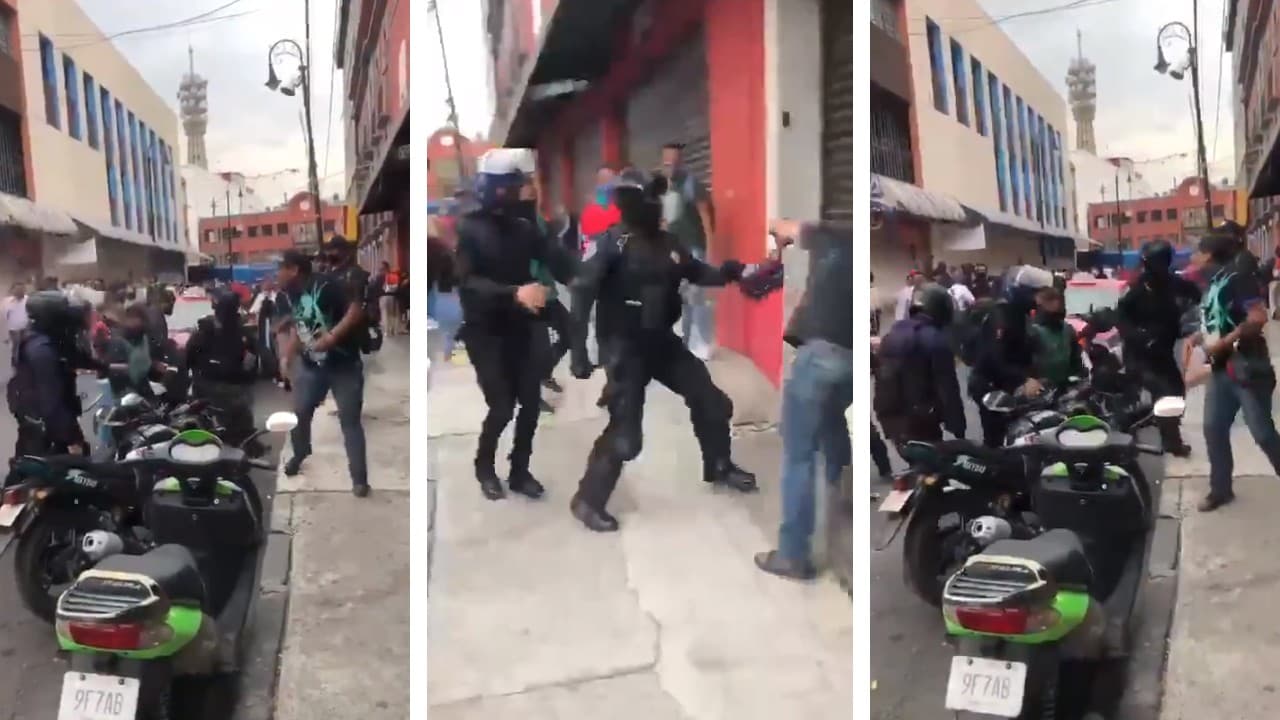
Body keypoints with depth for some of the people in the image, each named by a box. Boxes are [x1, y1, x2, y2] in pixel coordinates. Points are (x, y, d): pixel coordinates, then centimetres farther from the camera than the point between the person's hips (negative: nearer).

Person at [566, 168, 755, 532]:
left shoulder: (668, 243, 5)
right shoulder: (611, 243, -16)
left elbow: (697, 272, 18)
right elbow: (582, 293, -21)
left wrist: (727, 273, -4)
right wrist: (578, 350, -26)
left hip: (662, 341, 7)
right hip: (625, 348, -7)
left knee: (710, 400, 15)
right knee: (624, 433, -10)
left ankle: (718, 467, 38)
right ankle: (588, 501, 7)